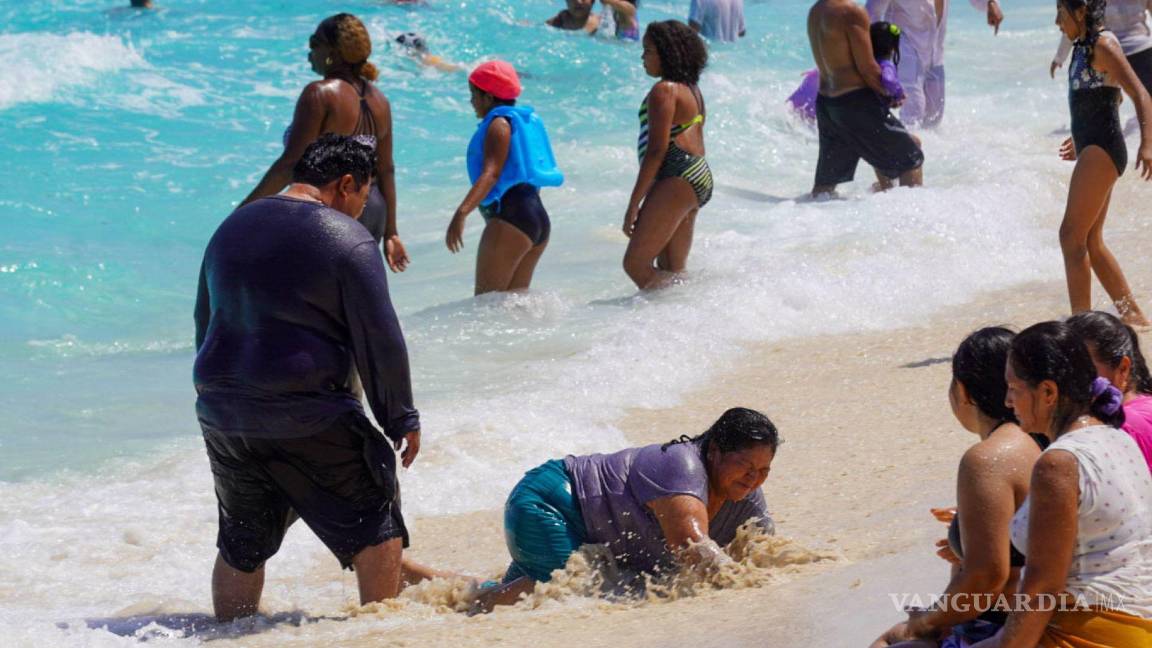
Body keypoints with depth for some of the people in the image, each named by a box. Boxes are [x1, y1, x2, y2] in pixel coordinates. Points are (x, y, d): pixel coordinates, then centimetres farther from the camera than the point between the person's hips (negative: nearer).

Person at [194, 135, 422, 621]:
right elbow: (379, 340, -9)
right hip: (307, 421, -7)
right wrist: (402, 418, 0)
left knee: (240, 544, 18)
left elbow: (205, 322, 21)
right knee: (377, 524, 8)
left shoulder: (232, 228, 14)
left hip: (222, 416, 7)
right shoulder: (347, 240, -8)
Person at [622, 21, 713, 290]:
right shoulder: (691, 90, 19)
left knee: (635, 263, -12)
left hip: (676, 179, -11)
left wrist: (634, 204, -16)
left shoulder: (664, 91, -11)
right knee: (671, 271, 13)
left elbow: (656, 150, -17)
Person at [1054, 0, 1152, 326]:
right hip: (1092, 150, 10)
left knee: (1072, 235, -12)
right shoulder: (1084, 47, 15)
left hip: (1102, 150, -10)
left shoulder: (1103, 45, -12)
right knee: (1090, 242, 14)